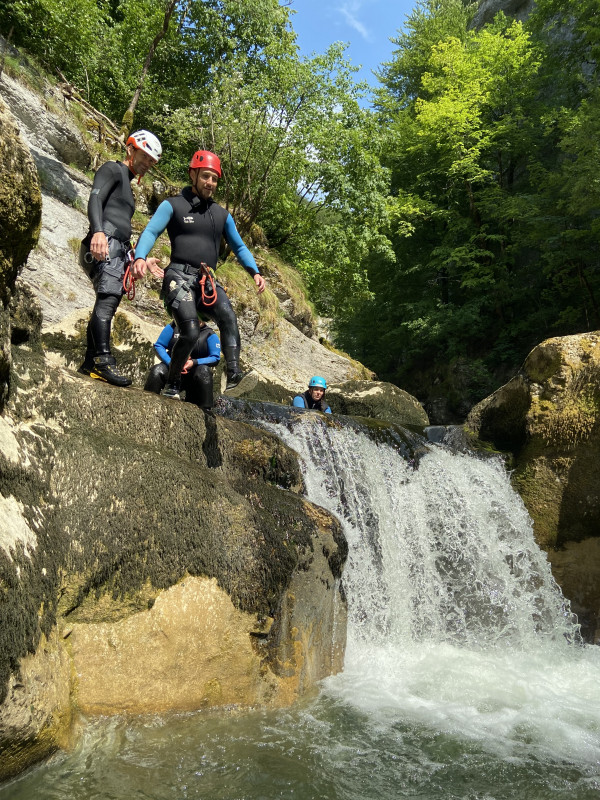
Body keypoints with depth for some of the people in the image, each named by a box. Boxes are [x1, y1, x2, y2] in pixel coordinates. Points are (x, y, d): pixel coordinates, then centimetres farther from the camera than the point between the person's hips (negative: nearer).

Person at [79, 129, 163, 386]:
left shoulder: (127, 185, 34)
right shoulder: (112, 169, 7)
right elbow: (95, 200, -11)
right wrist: (98, 231, -29)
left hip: (118, 250, 9)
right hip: (104, 244, -9)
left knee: (108, 303, 2)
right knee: (108, 298, -25)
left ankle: (90, 364, 2)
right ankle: (103, 360, -37)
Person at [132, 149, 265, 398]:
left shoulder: (222, 214, 19)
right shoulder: (172, 205, 5)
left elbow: (239, 247, 23)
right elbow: (150, 232, -7)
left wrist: (255, 272, 6)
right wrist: (140, 257, -27)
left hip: (208, 282, 4)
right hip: (179, 278, -4)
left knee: (228, 317, -26)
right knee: (190, 332, -20)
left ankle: (234, 374, -34)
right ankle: (171, 385, 0)